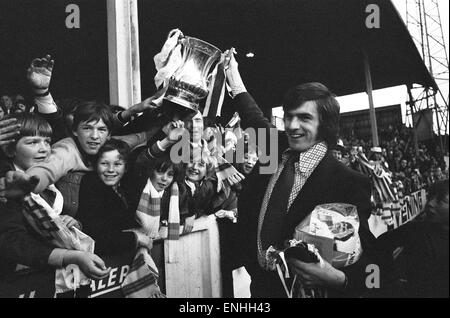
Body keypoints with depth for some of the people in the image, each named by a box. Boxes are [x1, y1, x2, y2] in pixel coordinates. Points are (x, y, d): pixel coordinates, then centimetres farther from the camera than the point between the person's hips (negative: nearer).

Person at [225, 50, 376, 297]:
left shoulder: (350, 184, -22)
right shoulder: (278, 151, -4)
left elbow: (362, 258, -17)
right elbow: (257, 121, 16)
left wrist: (337, 278, -38)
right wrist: (233, 76, 24)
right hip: (260, 284, 6)